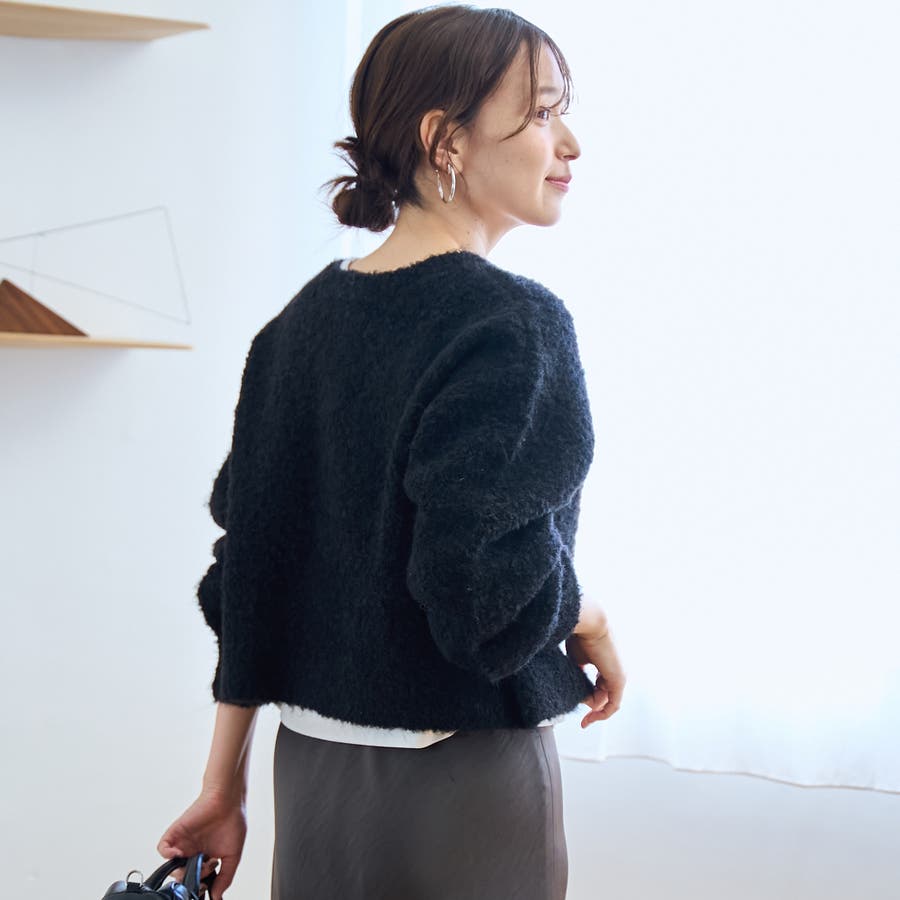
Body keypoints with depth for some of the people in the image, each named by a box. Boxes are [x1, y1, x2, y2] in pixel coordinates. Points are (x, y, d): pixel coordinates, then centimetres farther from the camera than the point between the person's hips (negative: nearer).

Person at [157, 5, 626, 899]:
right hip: (460, 780, -6)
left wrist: (224, 785, 13)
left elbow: (246, 567, 7)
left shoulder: (302, 320, 5)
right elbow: (487, 579, -26)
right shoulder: (510, 322, -16)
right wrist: (589, 618, -5)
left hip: (309, 764, 7)